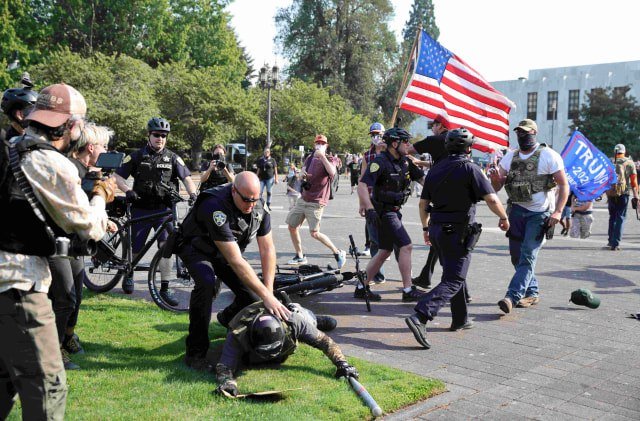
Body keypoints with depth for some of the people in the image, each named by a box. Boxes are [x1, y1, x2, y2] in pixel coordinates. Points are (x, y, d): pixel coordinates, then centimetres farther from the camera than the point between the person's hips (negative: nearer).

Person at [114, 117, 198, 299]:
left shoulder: (172, 158, 4)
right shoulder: (137, 156, 1)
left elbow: (186, 178, -1)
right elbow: (118, 176, 1)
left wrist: (193, 193, -21)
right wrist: (128, 191, -18)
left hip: (163, 209, 0)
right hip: (141, 209, 0)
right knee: (136, 249, 8)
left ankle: (164, 288, -9)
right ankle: (128, 274, 39)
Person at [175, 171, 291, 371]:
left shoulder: (259, 206, -20)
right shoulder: (215, 208, -40)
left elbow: (267, 249, -14)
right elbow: (236, 261, -42)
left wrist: (269, 292, -20)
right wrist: (266, 296, -41)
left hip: (224, 250, 6)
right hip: (195, 247, -6)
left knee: (253, 297, -5)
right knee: (207, 282, -36)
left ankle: (227, 318, 33)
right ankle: (195, 353, -23)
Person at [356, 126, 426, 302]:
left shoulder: (405, 162, 8)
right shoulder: (380, 162, -17)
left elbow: (421, 178, 13)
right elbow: (362, 185, -25)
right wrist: (369, 209, -32)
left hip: (393, 211, 9)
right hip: (384, 212, -9)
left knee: (385, 251, 12)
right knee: (406, 246, -10)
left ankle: (362, 288, 19)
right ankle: (408, 290, -3)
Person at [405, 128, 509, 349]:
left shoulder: (435, 170, 8)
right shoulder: (470, 168, -11)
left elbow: (424, 204, 12)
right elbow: (492, 200, -16)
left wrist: (426, 228, 24)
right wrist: (503, 218, 1)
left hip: (437, 228, 7)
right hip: (458, 231, -7)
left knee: (455, 273, 22)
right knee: (453, 281, -6)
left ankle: (460, 319, 30)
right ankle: (420, 317, -22)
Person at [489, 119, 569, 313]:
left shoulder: (548, 155, -6)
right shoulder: (510, 156, 9)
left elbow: (564, 185, -7)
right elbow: (497, 187, 6)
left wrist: (558, 212, -19)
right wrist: (496, 178, -18)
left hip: (540, 213, -6)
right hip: (517, 210, 6)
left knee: (527, 256, -11)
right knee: (516, 255, 8)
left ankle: (512, 296, -15)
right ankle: (532, 293, 23)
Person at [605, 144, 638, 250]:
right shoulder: (629, 163, 1)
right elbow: (634, 180, -3)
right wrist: (635, 196, 0)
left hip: (610, 193, 2)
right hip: (623, 193, -2)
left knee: (612, 217, 17)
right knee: (620, 218, 3)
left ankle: (611, 241, 21)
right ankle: (615, 243, -5)